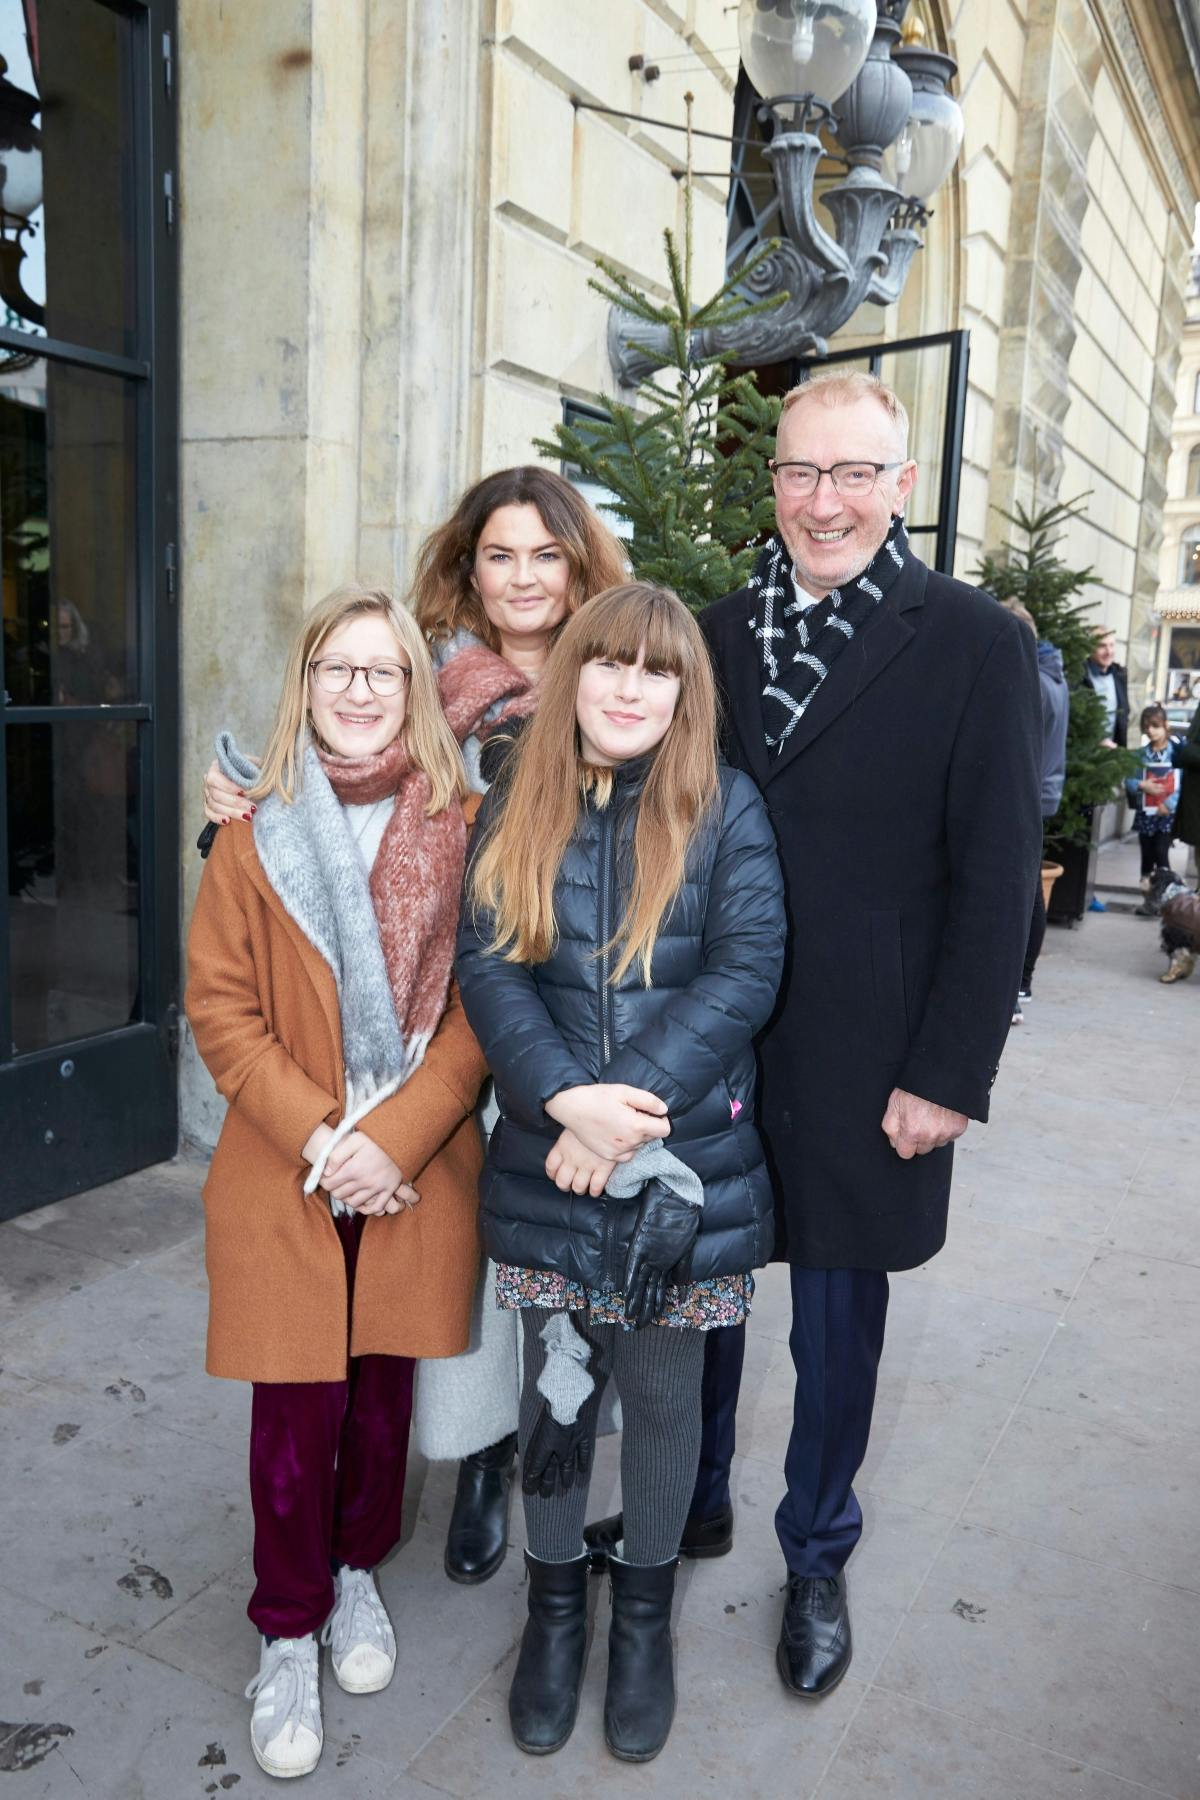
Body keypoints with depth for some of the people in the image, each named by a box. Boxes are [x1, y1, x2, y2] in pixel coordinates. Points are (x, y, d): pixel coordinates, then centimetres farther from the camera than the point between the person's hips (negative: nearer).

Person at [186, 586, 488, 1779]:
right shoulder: (256, 831, -1)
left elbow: (479, 1005, -4)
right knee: (295, 1417, 5)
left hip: (416, 1177, 1)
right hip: (284, 1181, 0)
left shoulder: (462, 829, -2)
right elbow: (221, 1009, -3)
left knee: (383, 1392, 15)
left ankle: (356, 1572, 43)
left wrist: (393, 1138, -14)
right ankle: (287, 1634, 29)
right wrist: (318, 1139, -13)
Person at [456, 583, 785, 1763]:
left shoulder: (724, 810, -3)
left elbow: (747, 971, -11)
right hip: (546, 1172, 2)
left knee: (662, 1395, 14)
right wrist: (567, 1099, -20)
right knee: (553, 1392, 16)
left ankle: (644, 1611, 39)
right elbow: (485, 967, -5)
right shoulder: (515, 813, 2)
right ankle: (555, 1601, 40)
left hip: (686, 1167, -1)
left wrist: (632, 1104, -19)